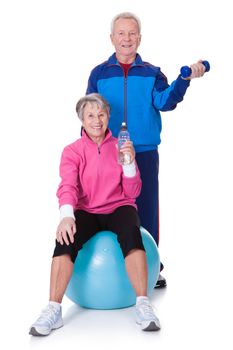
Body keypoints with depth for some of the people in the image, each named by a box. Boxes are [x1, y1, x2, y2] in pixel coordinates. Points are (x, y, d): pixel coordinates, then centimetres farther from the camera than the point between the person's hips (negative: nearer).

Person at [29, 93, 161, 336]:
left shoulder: (120, 147, 6)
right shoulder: (72, 151, 4)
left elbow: (132, 193, 2)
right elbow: (67, 186, -12)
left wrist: (129, 163, -16)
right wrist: (67, 215, -32)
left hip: (118, 208, 0)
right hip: (87, 212, 0)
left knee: (130, 232, -36)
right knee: (66, 237, -34)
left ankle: (143, 305, -36)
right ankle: (53, 310, -33)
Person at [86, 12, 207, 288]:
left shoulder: (152, 73, 6)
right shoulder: (99, 74, 6)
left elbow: (165, 102, -10)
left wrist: (184, 79, -24)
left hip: (145, 153, 0)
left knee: (147, 210, 4)